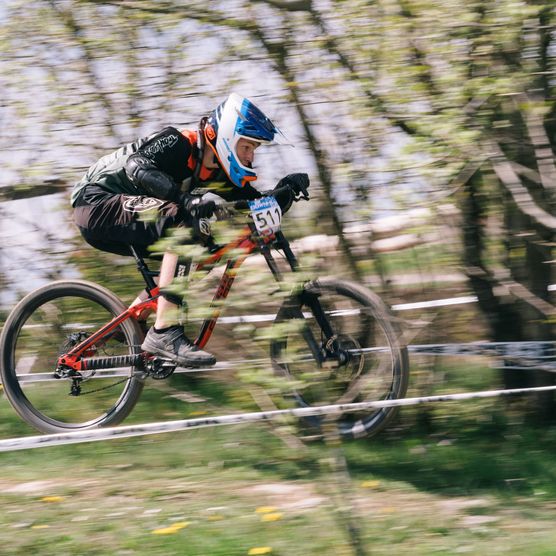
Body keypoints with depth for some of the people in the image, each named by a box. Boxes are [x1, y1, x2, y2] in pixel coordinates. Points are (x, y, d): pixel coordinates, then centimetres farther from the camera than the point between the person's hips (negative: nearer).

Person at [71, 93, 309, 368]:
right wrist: (184, 198, -51)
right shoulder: (178, 143, -21)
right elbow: (138, 165, -39)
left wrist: (287, 188, -17)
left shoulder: (220, 172, 3)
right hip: (95, 202, -9)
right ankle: (165, 332, -32)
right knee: (182, 219, -28)